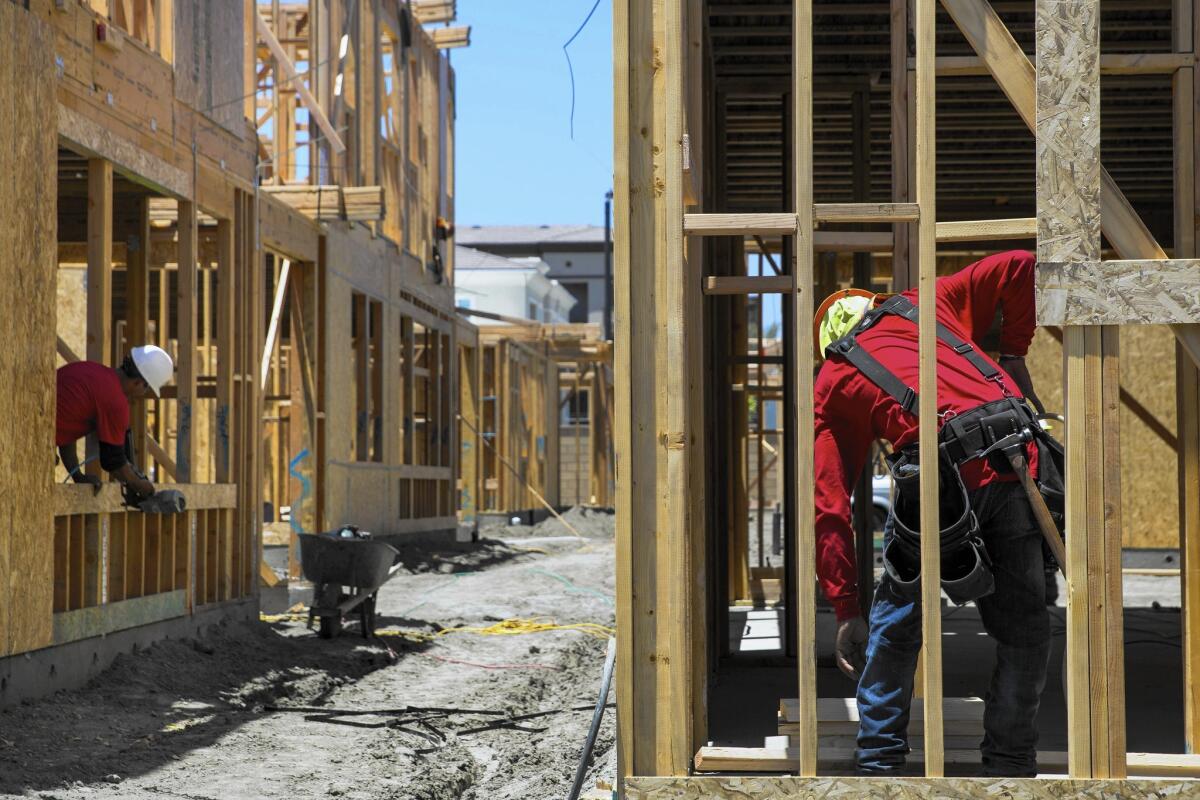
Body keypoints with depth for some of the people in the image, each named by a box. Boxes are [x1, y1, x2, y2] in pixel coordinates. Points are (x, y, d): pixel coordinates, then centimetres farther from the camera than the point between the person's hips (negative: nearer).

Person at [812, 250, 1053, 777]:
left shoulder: (831, 382, 23)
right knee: (1024, 631, 16)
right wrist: (1013, 355, 30)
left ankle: (878, 762, 20)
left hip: (940, 475, -2)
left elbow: (830, 506, 16)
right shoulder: (926, 304, 30)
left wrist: (845, 611, 19)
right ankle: (1009, 764, 18)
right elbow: (1018, 267, 22)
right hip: (1017, 461, 2)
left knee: (896, 623, 18)